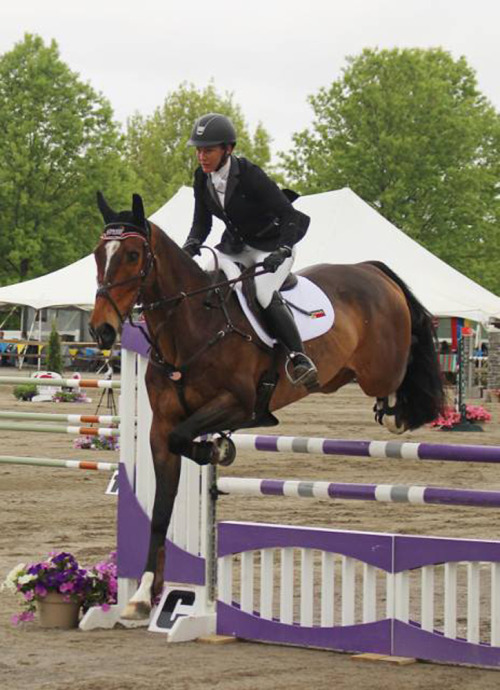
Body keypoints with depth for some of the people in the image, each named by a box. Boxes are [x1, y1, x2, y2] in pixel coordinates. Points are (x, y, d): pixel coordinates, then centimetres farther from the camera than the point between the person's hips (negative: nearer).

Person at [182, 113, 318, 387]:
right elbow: (202, 222, 4)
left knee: (264, 292, -32)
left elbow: (292, 218, -27)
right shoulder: (202, 178, -5)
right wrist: (191, 244, -19)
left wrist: (281, 252, -42)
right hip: (235, 246, 7)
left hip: (271, 247, -7)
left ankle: (298, 358, -25)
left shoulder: (249, 175, -25)